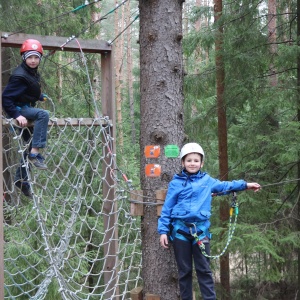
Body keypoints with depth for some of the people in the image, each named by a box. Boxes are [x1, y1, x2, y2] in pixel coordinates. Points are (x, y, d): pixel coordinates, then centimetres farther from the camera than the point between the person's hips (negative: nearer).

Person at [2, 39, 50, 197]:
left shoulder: (34, 74, 7)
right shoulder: (19, 76, -21)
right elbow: (6, 97, -24)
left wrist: (41, 97, 12)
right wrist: (17, 115, -29)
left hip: (27, 109, 9)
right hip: (19, 109, -9)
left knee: (30, 145, 13)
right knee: (43, 114, -34)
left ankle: (21, 178, 23)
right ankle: (35, 153, -34)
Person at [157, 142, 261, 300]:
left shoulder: (207, 181, 8)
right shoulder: (176, 183, 2)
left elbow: (225, 186, 26)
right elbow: (167, 208, 2)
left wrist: (245, 185, 28)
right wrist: (163, 230, -2)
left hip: (200, 230, 1)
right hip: (180, 230, -1)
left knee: (204, 269, 3)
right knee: (184, 270, 6)